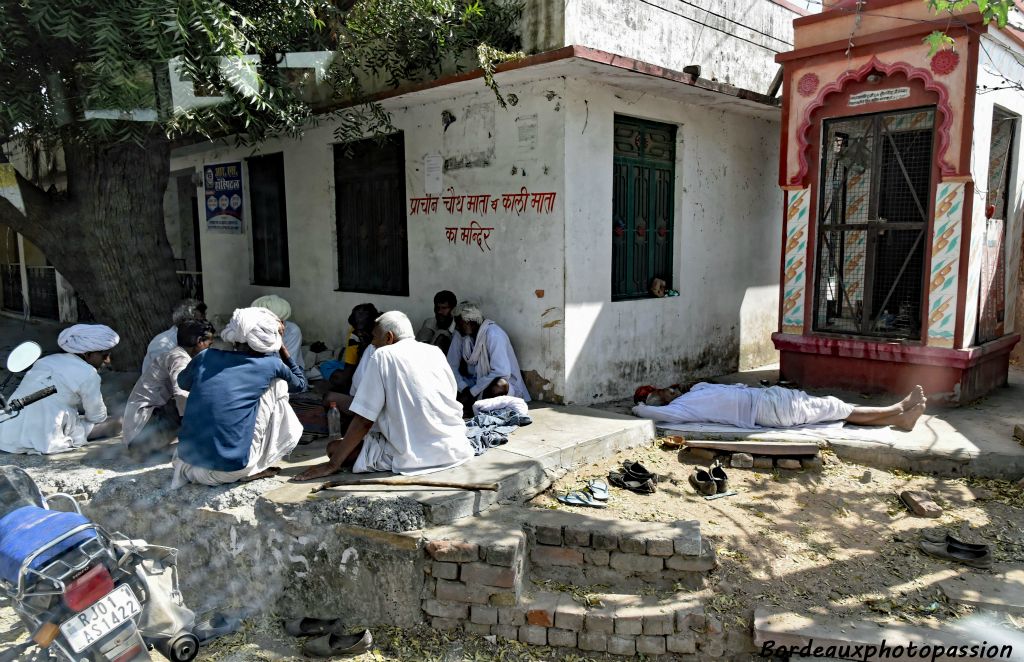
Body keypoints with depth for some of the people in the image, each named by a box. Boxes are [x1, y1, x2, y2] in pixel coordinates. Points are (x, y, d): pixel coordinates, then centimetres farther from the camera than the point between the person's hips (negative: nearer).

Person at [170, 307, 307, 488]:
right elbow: (300, 383, 21)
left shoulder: (205, 357, 7)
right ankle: (255, 469, 11)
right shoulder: (270, 365, -2)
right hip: (231, 470, -5)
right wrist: (281, 346, 25)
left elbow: (183, 383, 30)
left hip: (188, 463, 5)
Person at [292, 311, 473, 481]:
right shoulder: (435, 351, 10)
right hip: (455, 449, 7)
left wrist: (332, 464, -1)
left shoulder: (383, 355, -5)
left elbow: (364, 420, -8)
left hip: (414, 456, -7)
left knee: (334, 447, 5)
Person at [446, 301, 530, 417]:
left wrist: (472, 392, -28)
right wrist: (464, 389, -21)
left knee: (500, 385, -39)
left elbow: (501, 373, -32)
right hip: (474, 381, 5)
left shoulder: (493, 334, -24)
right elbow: (452, 365, -3)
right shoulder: (460, 334, -5)